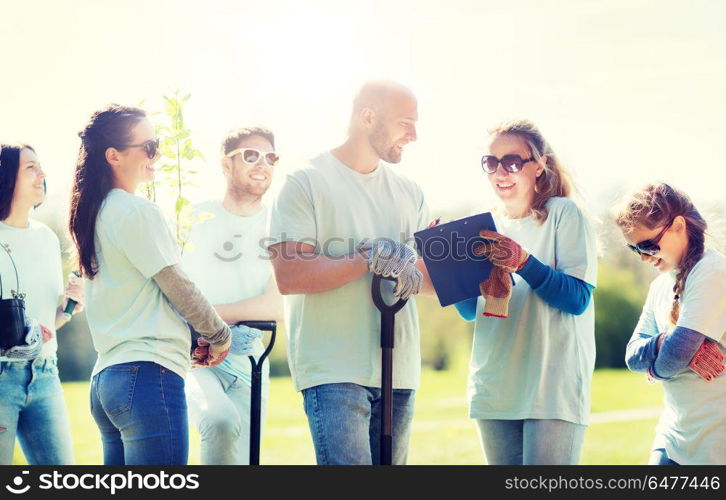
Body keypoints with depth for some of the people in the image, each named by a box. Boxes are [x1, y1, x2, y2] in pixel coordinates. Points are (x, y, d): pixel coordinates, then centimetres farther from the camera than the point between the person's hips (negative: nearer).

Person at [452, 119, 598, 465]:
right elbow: (470, 311, 14)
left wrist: (523, 261, -24)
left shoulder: (564, 215, -2)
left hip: (553, 390, -5)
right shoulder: (485, 226, 14)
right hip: (494, 390, 6)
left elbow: (578, 299, -12)